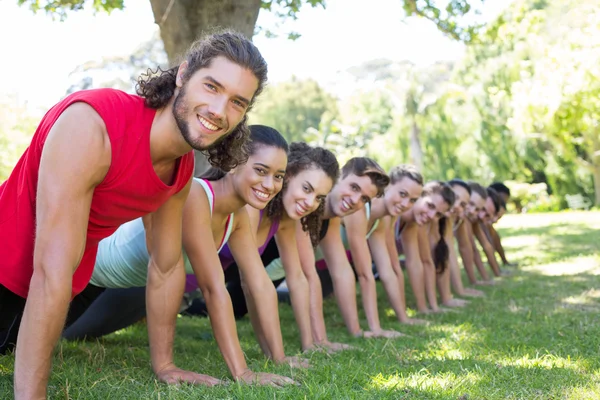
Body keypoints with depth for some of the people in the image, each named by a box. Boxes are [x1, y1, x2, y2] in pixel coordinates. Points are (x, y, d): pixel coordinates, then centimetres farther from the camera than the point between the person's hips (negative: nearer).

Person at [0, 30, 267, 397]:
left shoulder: (183, 167, -10)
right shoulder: (91, 124, -33)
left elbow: (167, 268, 1)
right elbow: (53, 270, -35)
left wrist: (164, 366, 5)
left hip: (70, 286, 6)